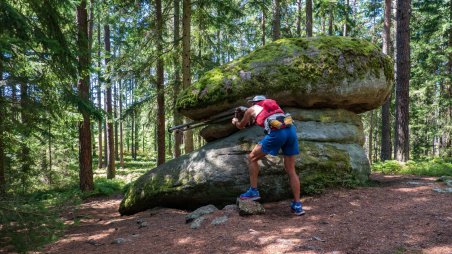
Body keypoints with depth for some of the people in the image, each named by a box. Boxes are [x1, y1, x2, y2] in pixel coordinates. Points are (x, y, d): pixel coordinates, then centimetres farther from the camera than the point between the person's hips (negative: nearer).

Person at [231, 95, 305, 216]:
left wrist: (235, 121, 57)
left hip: (276, 133, -5)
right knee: (291, 170, 11)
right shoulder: (272, 103, 32)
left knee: (252, 158, 14)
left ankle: (253, 191, 15)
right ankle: (297, 205, 10)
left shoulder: (251, 109, 20)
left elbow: (241, 126, 36)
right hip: (291, 130, 5)